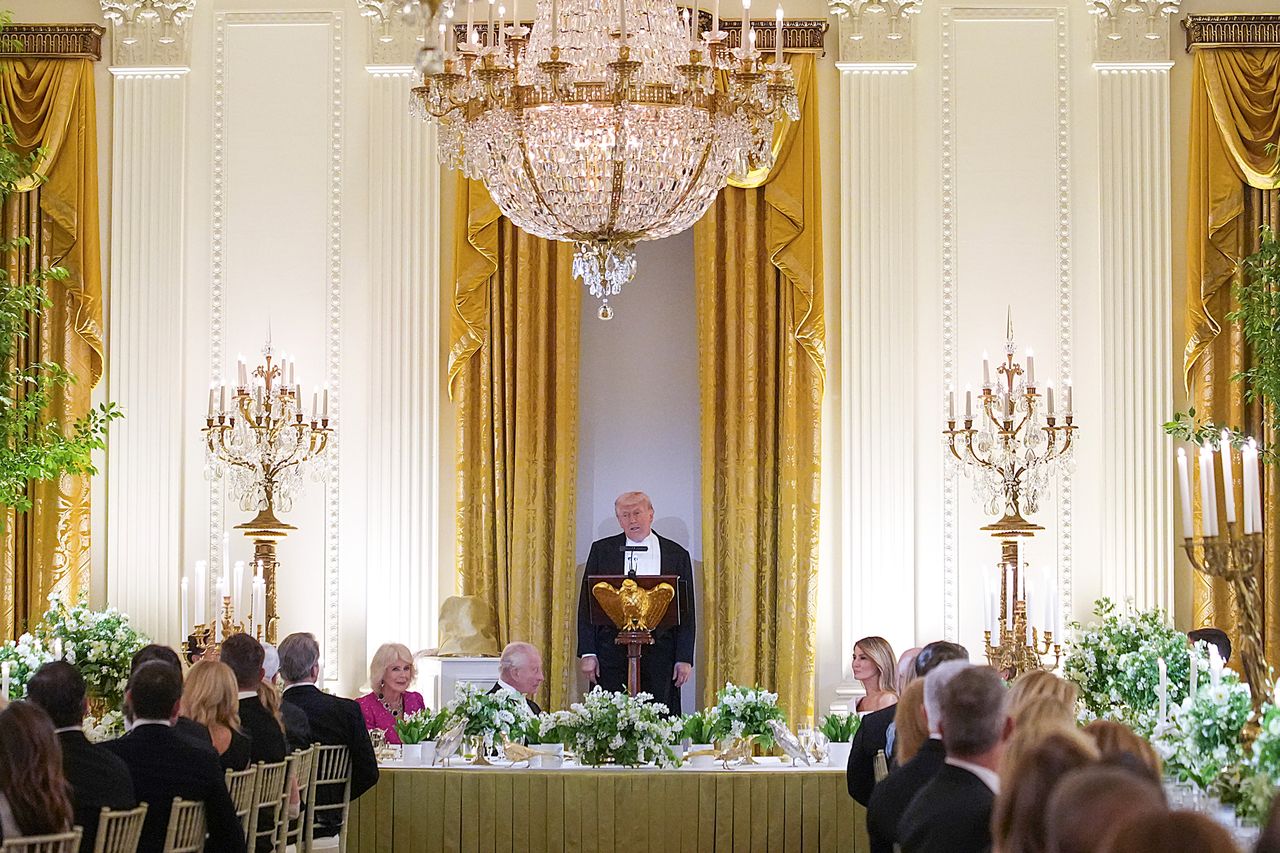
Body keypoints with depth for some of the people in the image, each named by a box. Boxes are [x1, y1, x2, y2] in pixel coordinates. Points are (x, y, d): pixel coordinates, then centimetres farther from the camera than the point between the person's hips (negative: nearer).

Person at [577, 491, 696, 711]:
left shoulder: (677, 555, 8)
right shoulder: (602, 550, 8)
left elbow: (686, 611, 7)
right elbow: (587, 604, 6)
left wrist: (685, 659, 0)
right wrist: (587, 653, -2)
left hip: (659, 654, 0)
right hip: (612, 650, 0)